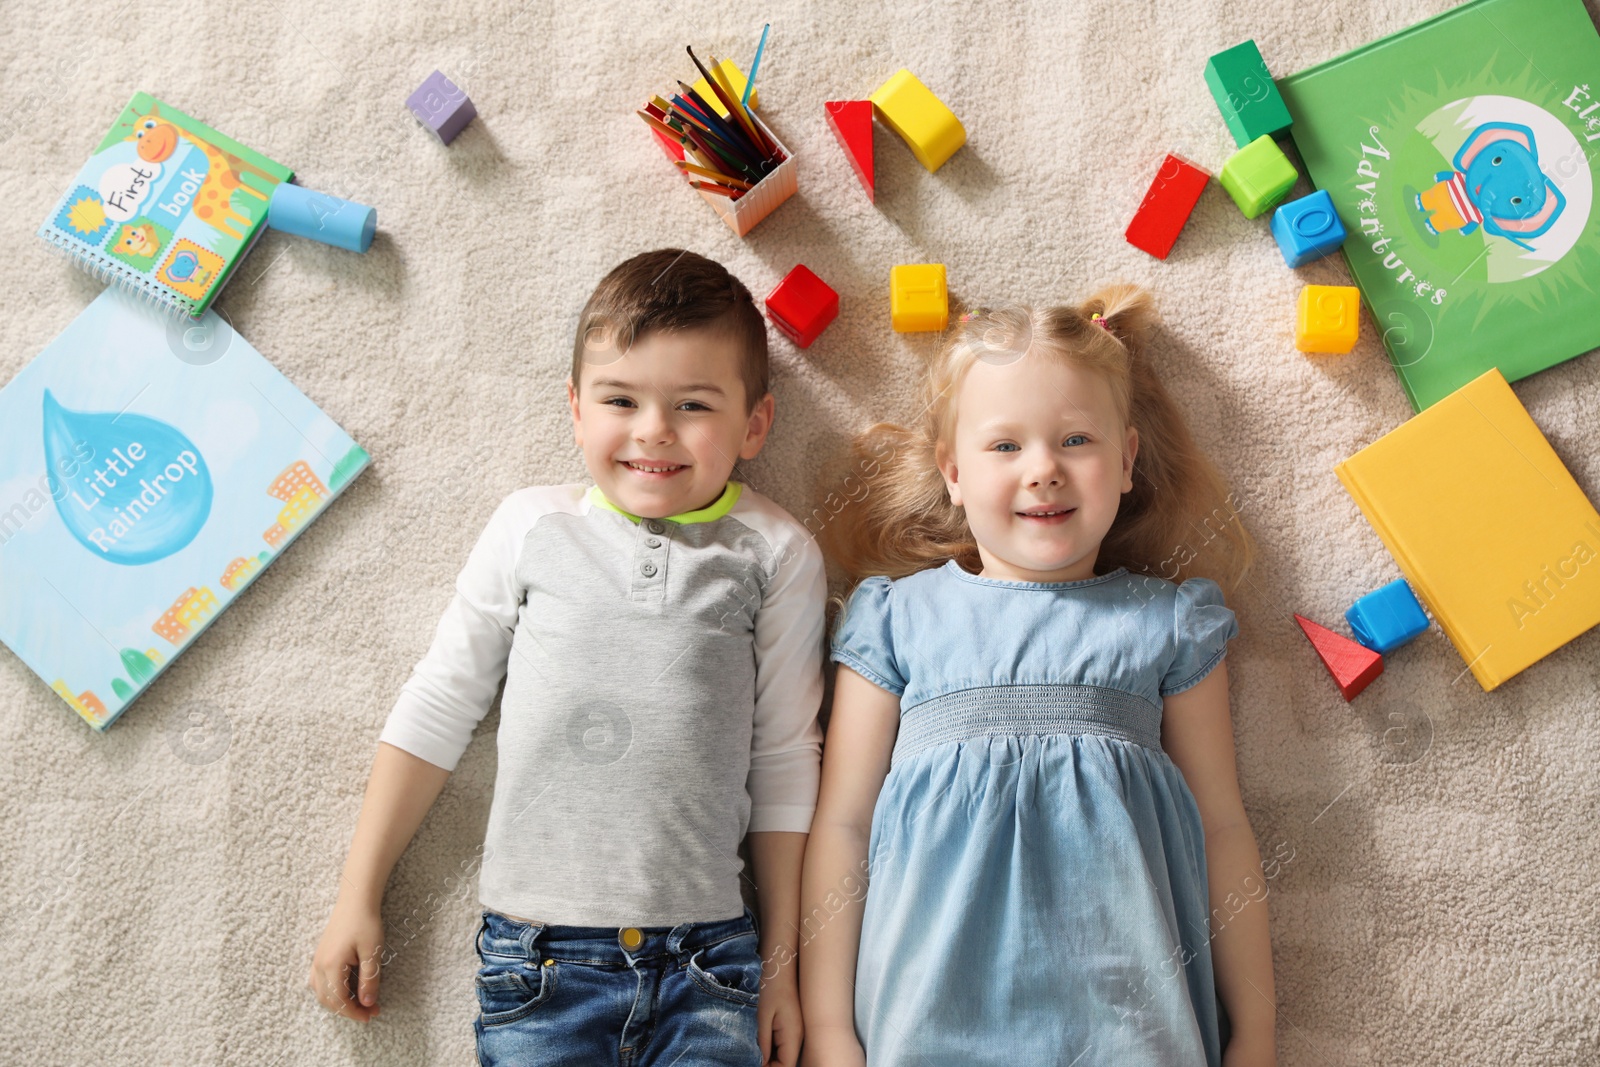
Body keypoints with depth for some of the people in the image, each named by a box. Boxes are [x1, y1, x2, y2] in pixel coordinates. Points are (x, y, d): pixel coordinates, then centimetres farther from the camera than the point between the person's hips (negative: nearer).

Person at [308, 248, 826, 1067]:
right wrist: (358, 898, 9)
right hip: (535, 954, 1)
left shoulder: (774, 553, 1)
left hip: (706, 960, 0)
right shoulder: (533, 526, 3)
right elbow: (436, 709, 9)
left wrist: (780, 960, 7)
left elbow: (783, 756, 5)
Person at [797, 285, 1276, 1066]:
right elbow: (841, 823, 7)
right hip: (935, 995, 0)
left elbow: (1223, 826, 14)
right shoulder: (895, 615, 10)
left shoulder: (1168, 622, 12)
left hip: (1124, 1004, 1)